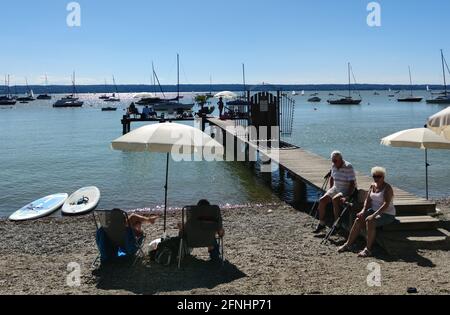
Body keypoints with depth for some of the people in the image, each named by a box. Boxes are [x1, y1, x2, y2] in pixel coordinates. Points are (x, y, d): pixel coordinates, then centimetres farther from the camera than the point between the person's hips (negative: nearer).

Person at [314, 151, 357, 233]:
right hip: (336, 189, 7)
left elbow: (352, 184, -21)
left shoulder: (348, 167, -18)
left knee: (335, 199, -33)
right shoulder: (334, 166, 4)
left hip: (347, 191, -7)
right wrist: (330, 190, 11)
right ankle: (321, 224, 0)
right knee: (322, 200, -10)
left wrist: (347, 197, -28)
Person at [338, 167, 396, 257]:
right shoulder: (373, 186, 8)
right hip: (374, 210, 7)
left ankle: (368, 249, -28)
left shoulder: (387, 188, -15)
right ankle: (348, 244, -10)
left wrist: (374, 215, -33)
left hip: (387, 214, -7)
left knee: (370, 221, -33)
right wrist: (363, 211, -9)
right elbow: (368, 200, 9)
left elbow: (386, 204, -26)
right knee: (358, 219, -16)